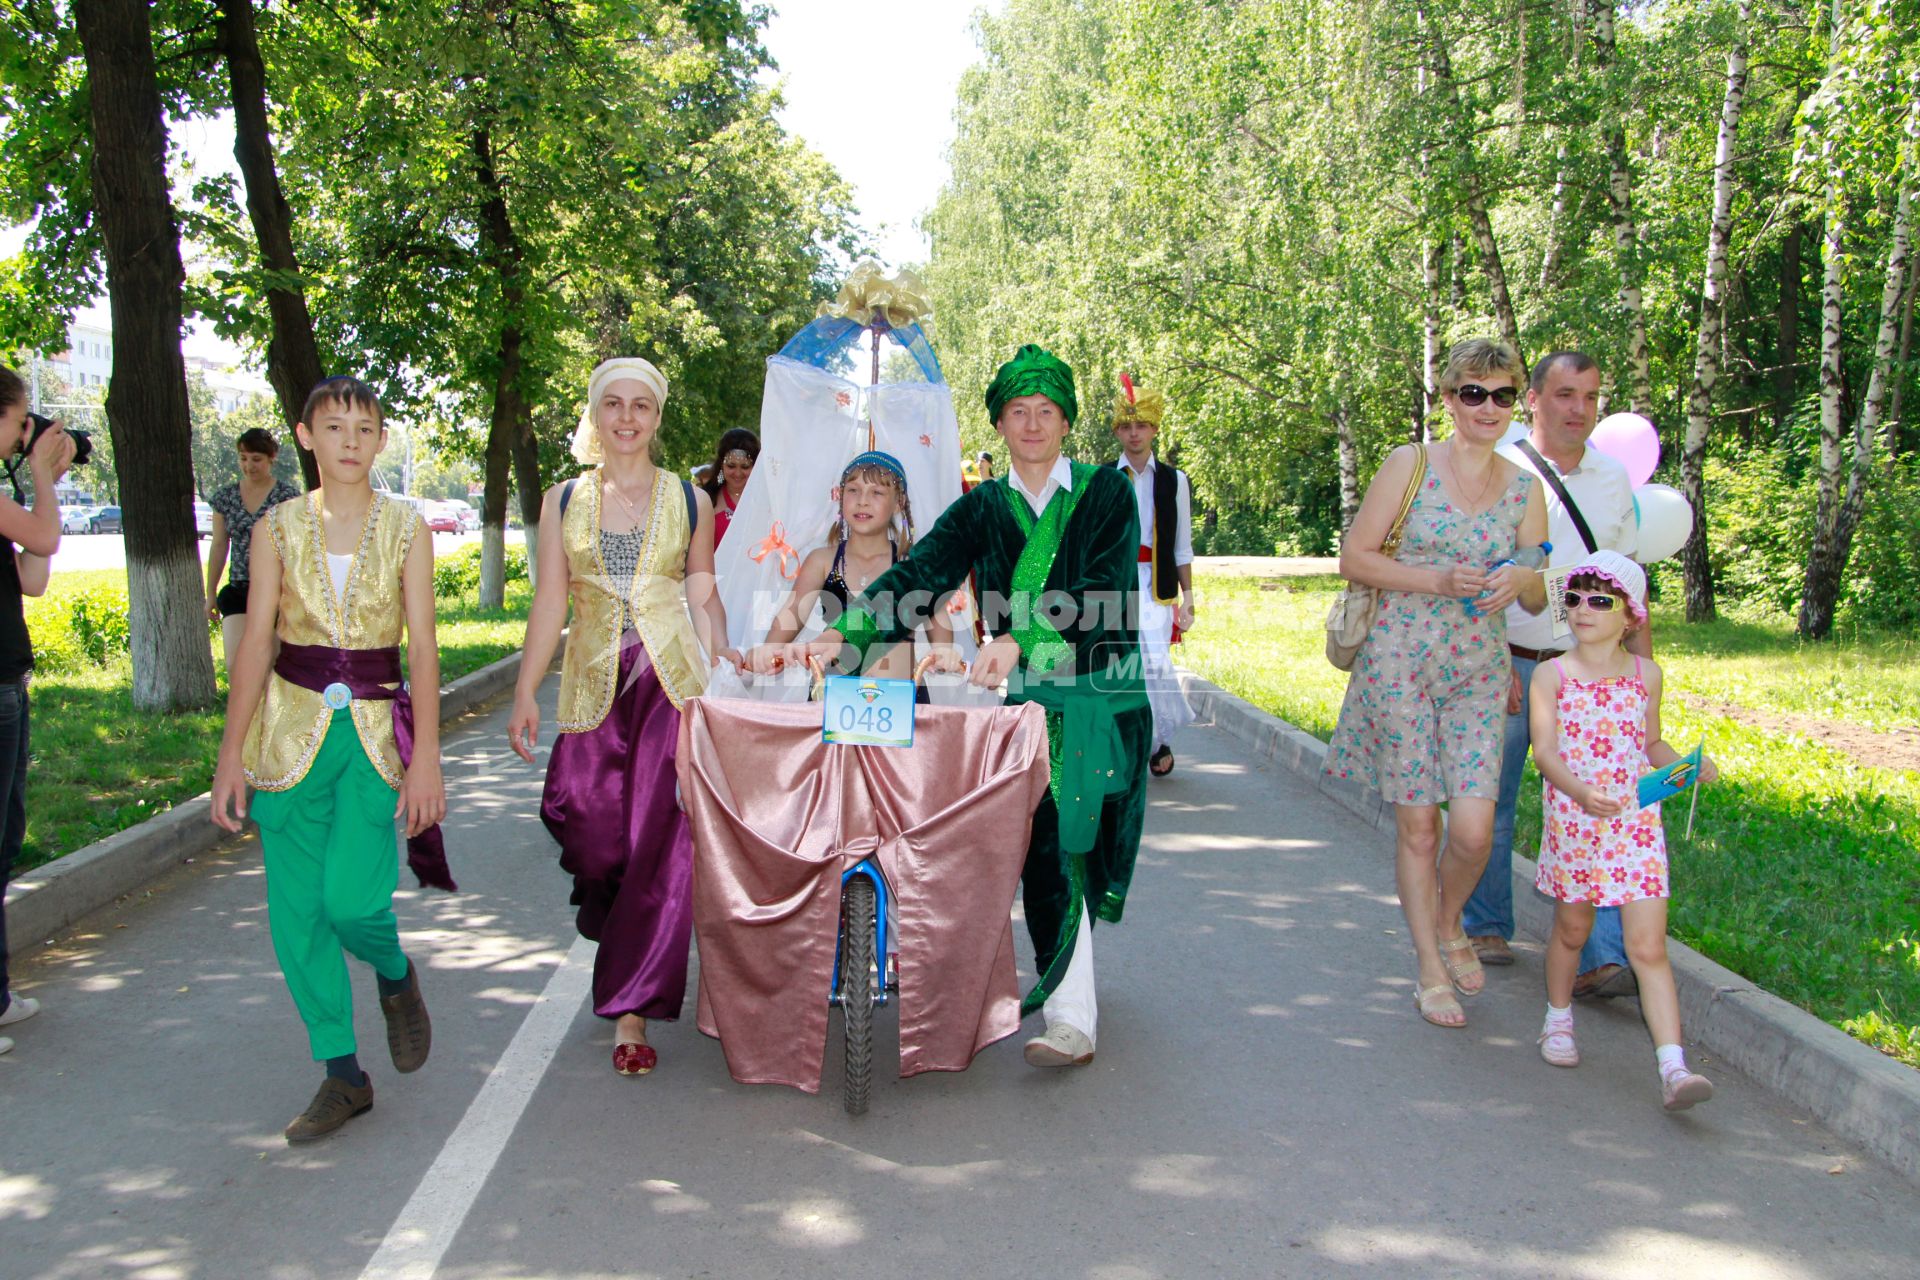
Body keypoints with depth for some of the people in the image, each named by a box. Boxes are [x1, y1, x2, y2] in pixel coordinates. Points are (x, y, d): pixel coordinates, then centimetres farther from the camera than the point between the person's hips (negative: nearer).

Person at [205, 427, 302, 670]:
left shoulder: (288, 496, -3)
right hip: (238, 591, 3)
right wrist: (211, 593, 16)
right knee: (235, 665, -10)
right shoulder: (226, 496, 7)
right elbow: (218, 546, 14)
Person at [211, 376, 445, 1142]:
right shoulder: (278, 529, 4)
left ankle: (397, 976, 22)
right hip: (292, 725, 2)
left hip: (376, 729, -2)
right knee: (296, 909, 1)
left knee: (352, 899, -14)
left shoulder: (406, 530, 1)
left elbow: (423, 645, -2)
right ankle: (342, 1074, 14)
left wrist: (425, 756, -9)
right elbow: (255, 643, 3)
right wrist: (232, 754, -1)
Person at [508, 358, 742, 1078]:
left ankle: (631, 1008, 3)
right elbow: (550, 602, 7)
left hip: (672, 680, -1)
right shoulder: (563, 501, 10)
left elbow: (703, 594, 10)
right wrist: (525, 692, 1)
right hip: (594, 685, 2)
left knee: (661, 840, -7)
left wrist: (719, 652, -8)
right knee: (584, 819, -8)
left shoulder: (689, 500, 8)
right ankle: (621, 937, 26)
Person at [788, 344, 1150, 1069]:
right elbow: (918, 576, -6)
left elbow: (1101, 594, -14)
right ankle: (1070, 1012, 11)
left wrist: (1022, 639, -29)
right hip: (1027, 696, 2)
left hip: (1103, 696, -2)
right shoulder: (982, 510, 7)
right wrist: (842, 636, -23)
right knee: (1046, 849, -2)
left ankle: (1071, 1019, -1)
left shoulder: (1106, 493, 0)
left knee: (1066, 845, -8)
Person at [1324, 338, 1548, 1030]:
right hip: (1401, 662, -2)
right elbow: (1354, 558, -4)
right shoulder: (1408, 465, -2)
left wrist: (1523, 579, -10)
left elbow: (1538, 599, 14)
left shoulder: (1526, 490, 8)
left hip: (1479, 672, 2)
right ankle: (1430, 971, 19)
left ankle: (1447, 925, 25)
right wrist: (1438, 580, -15)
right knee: (1417, 824, 3)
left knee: (1473, 828, -8)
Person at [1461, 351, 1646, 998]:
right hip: (1506, 668, -3)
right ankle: (1485, 928, 25)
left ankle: (1601, 961, -6)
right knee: (1490, 805, 6)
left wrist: (1643, 666, 11)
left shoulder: (1613, 478, 11)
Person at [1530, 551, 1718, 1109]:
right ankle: (1558, 1018, 41)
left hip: (1636, 823, 1)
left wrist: (1690, 765, -3)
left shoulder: (1646, 674, 5)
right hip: (1572, 821, -1)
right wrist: (1580, 791, -29)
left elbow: (1652, 743, 16)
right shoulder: (1552, 675, -3)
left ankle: (1673, 1068, -10)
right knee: (1571, 929, 15)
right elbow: (1544, 748, -12)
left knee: (1648, 947, -6)